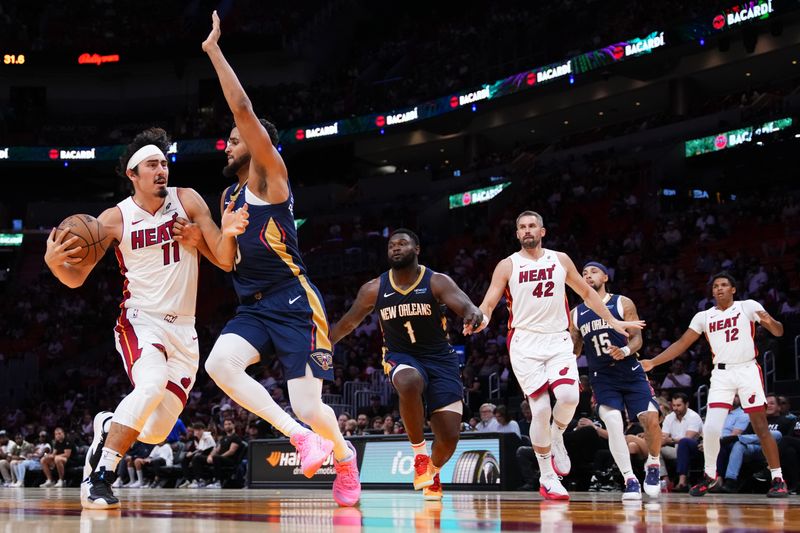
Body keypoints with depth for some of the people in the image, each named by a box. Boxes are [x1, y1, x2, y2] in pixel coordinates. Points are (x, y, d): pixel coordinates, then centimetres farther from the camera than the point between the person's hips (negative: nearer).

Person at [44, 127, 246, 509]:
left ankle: (108, 426, 35)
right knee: (153, 382, -35)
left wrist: (227, 234, -25)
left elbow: (225, 260, -2)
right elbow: (76, 278, -1)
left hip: (183, 329, 3)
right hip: (140, 321, -3)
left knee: (155, 433, 0)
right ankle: (100, 476, -23)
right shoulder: (115, 219, -5)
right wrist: (53, 261, -24)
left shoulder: (187, 201, -1)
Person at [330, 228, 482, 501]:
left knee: (449, 436, -7)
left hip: (440, 358, 0)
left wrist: (473, 312, -52)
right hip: (401, 357, 0)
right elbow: (348, 322, 9)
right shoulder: (374, 289, -3)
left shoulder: (437, 282, -11)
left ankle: (433, 471, 30)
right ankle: (419, 451, -17)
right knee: (409, 383, -39)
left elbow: (464, 304, -28)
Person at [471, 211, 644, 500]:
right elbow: (489, 303, -5)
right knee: (541, 409, -10)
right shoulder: (508, 265, 2)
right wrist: (480, 320, -27)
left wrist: (613, 321, 20)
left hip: (558, 340, 2)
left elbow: (587, 293, 20)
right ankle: (547, 478, 5)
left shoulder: (560, 260, 10)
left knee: (569, 396, -22)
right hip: (525, 343, -2)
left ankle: (557, 437, 11)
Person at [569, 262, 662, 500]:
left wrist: (626, 351, -25)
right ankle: (630, 480, -10)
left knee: (651, 419, -13)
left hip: (631, 373, -1)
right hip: (602, 378, 2)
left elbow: (637, 337, -5)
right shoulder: (576, 313, 9)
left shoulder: (623, 303, 1)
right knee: (613, 424, -17)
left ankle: (653, 465, 14)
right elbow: (574, 349, 16)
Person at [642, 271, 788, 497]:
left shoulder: (748, 306, 1)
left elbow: (778, 332, -2)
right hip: (721, 374, 2)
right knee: (711, 428, -9)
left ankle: (778, 479, 7)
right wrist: (652, 362, 2)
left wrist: (770, 322, -27)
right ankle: (710, 475, 12)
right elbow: (682, 343, 10)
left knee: (761, 426, -2)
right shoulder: (704, 317, 10)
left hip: (747, 370, -2)